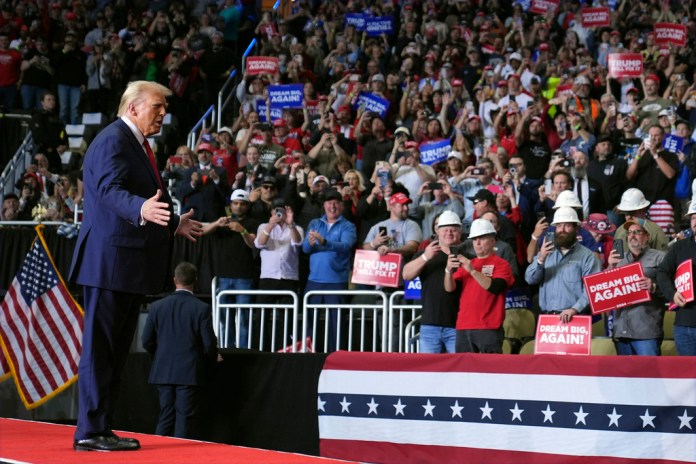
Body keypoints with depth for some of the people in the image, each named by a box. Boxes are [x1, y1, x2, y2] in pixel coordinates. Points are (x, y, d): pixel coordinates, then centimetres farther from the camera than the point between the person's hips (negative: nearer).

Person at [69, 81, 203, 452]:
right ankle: (90, 431, -2)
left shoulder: (136, 144, 19)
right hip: (110, 261, -11)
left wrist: (173, 224, 38)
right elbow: (110, 190, -29)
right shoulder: (113, 140, -13)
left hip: (132, 264, 11)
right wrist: (142, 209, -47)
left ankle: (102, 428, 21)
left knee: (116, 351, 14)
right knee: (99, 347, -6)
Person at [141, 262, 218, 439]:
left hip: (163, 372, 3)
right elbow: (209, 344, -9)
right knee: (184, 419, 0)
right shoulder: (202, 308, -9)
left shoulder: (157, 306, 0)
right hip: (190, 373, -3)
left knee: (165, 417, 11)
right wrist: (211, 359, 12)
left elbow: (147, 341, 3)